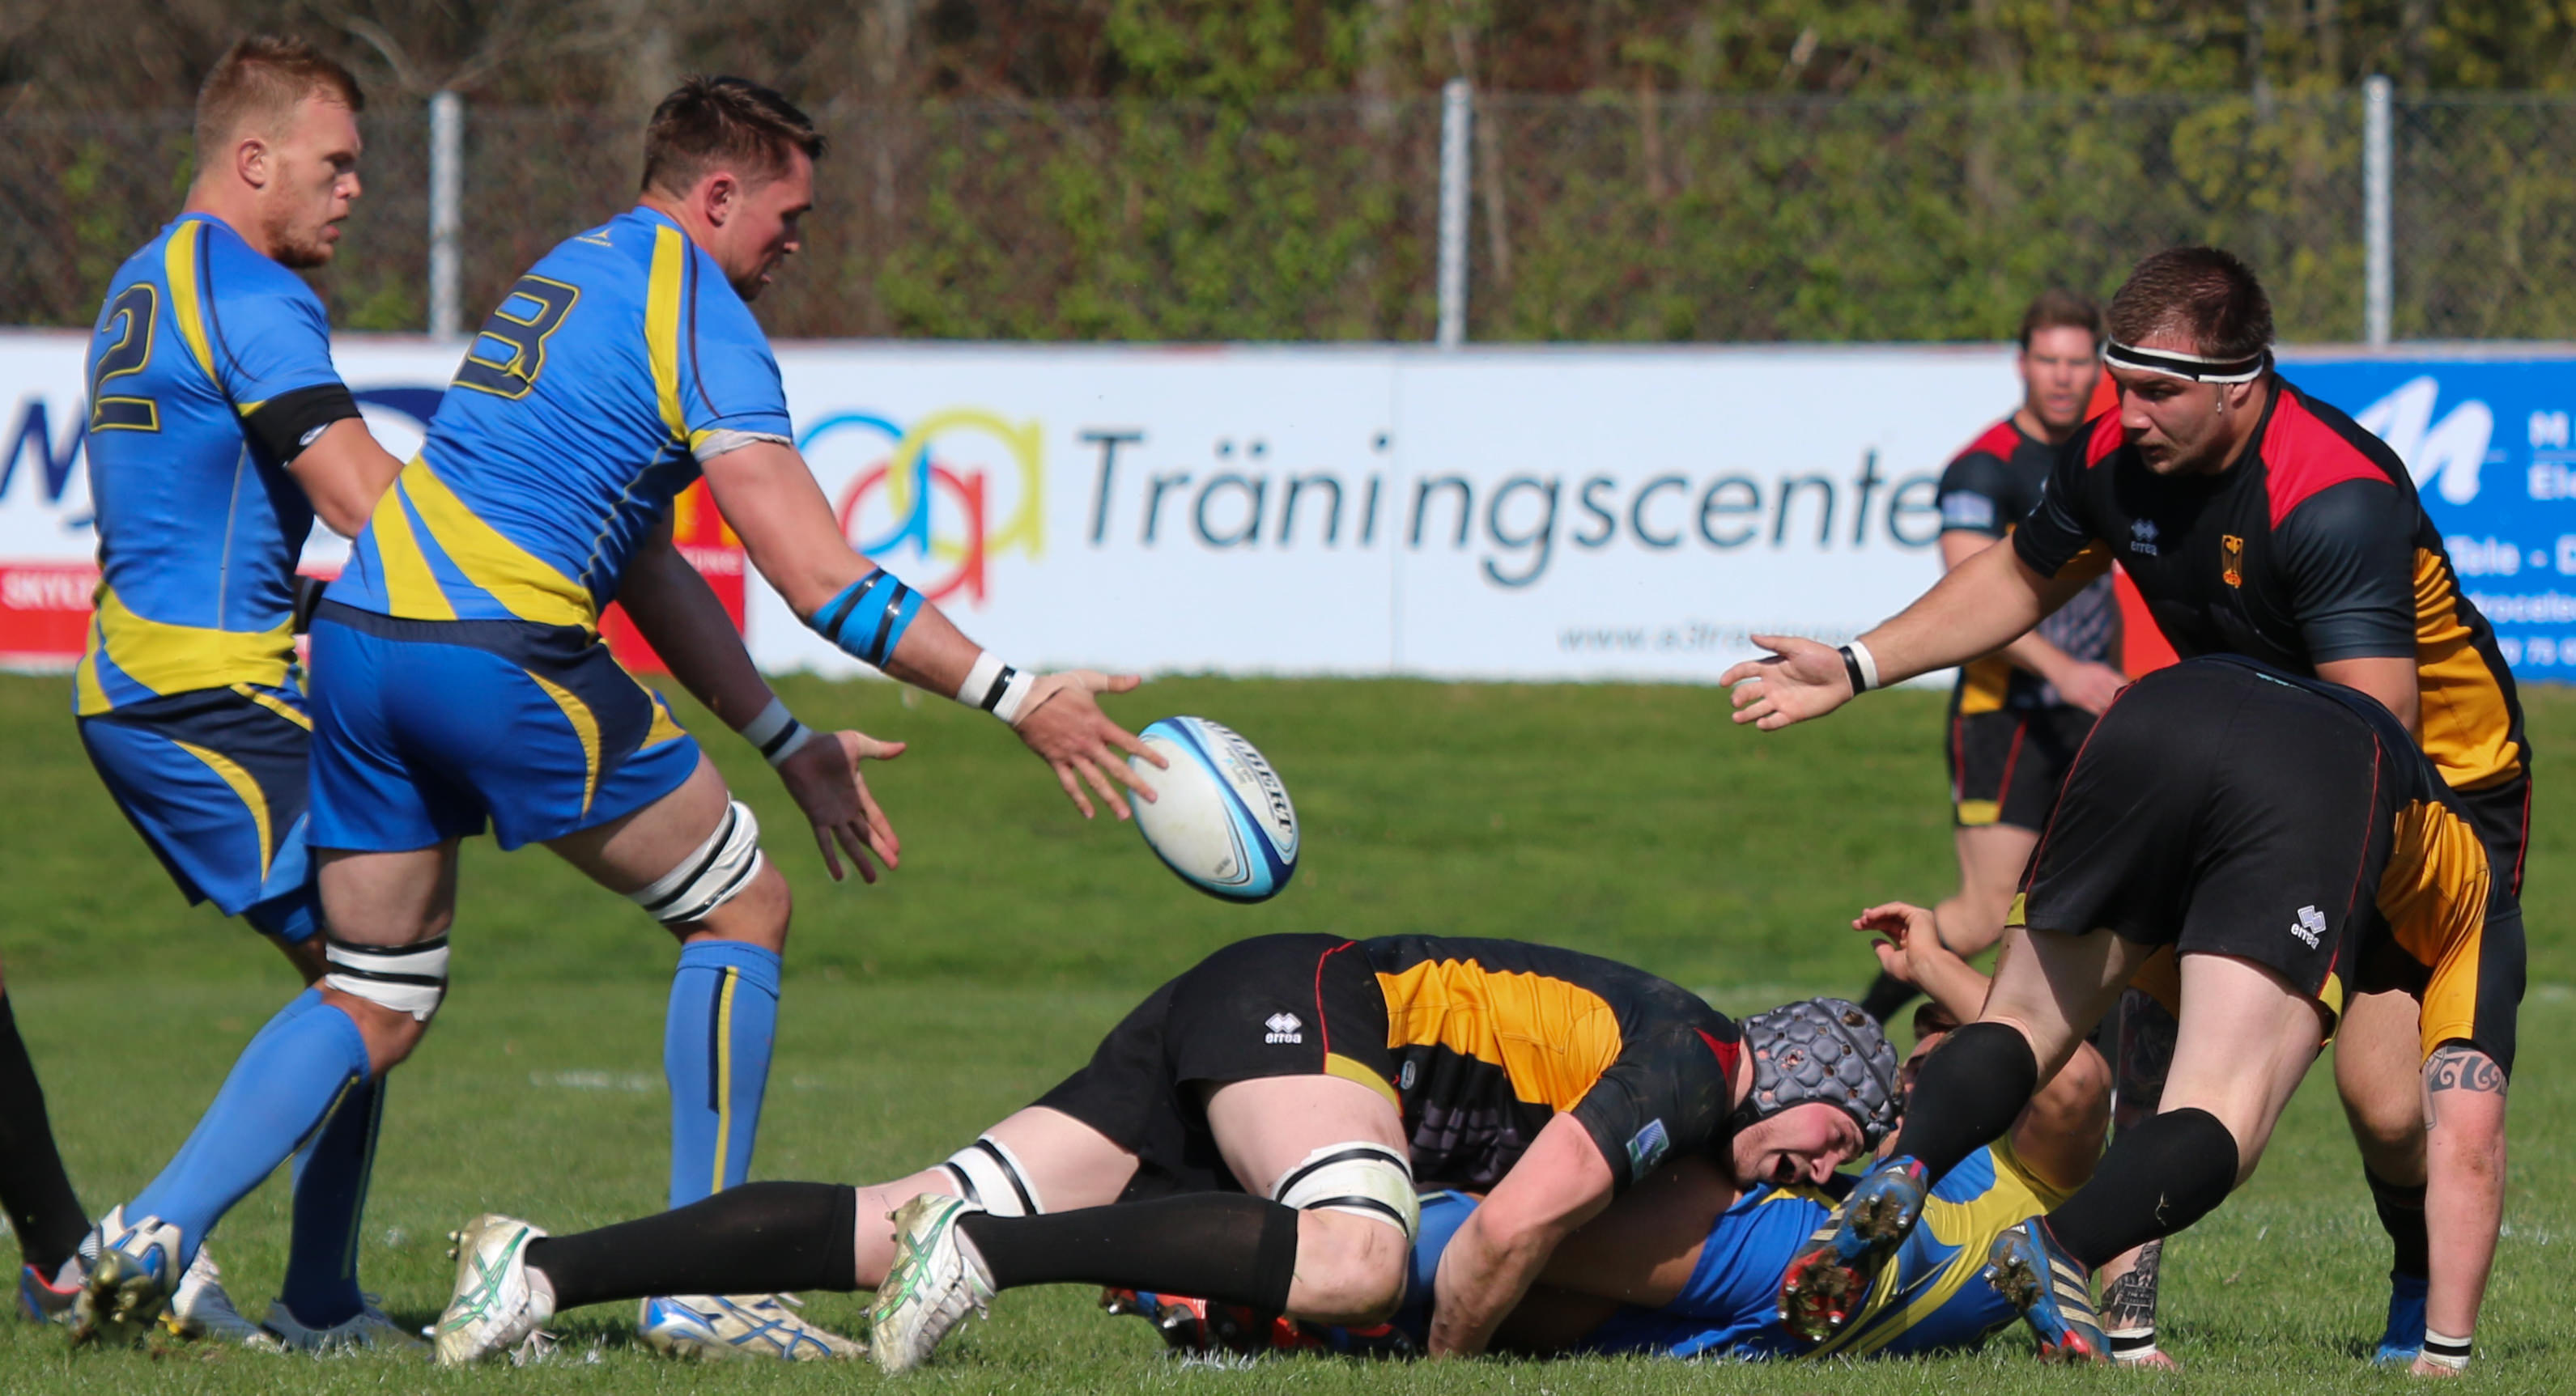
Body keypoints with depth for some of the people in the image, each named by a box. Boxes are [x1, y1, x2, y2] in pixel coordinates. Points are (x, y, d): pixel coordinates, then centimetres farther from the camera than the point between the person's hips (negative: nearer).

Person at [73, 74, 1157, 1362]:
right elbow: (817, 580, -12)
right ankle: (700, 1287, 5)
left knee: (376, 1004, 15)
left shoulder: (568, 275, 24)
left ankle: (159, 1233, -2)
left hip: (359, 631, 8)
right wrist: (1017, 698, -8)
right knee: (742, 911, 8)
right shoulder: (698, 318, -5)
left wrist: (789, 745, 29)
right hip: (502, 657, -8)